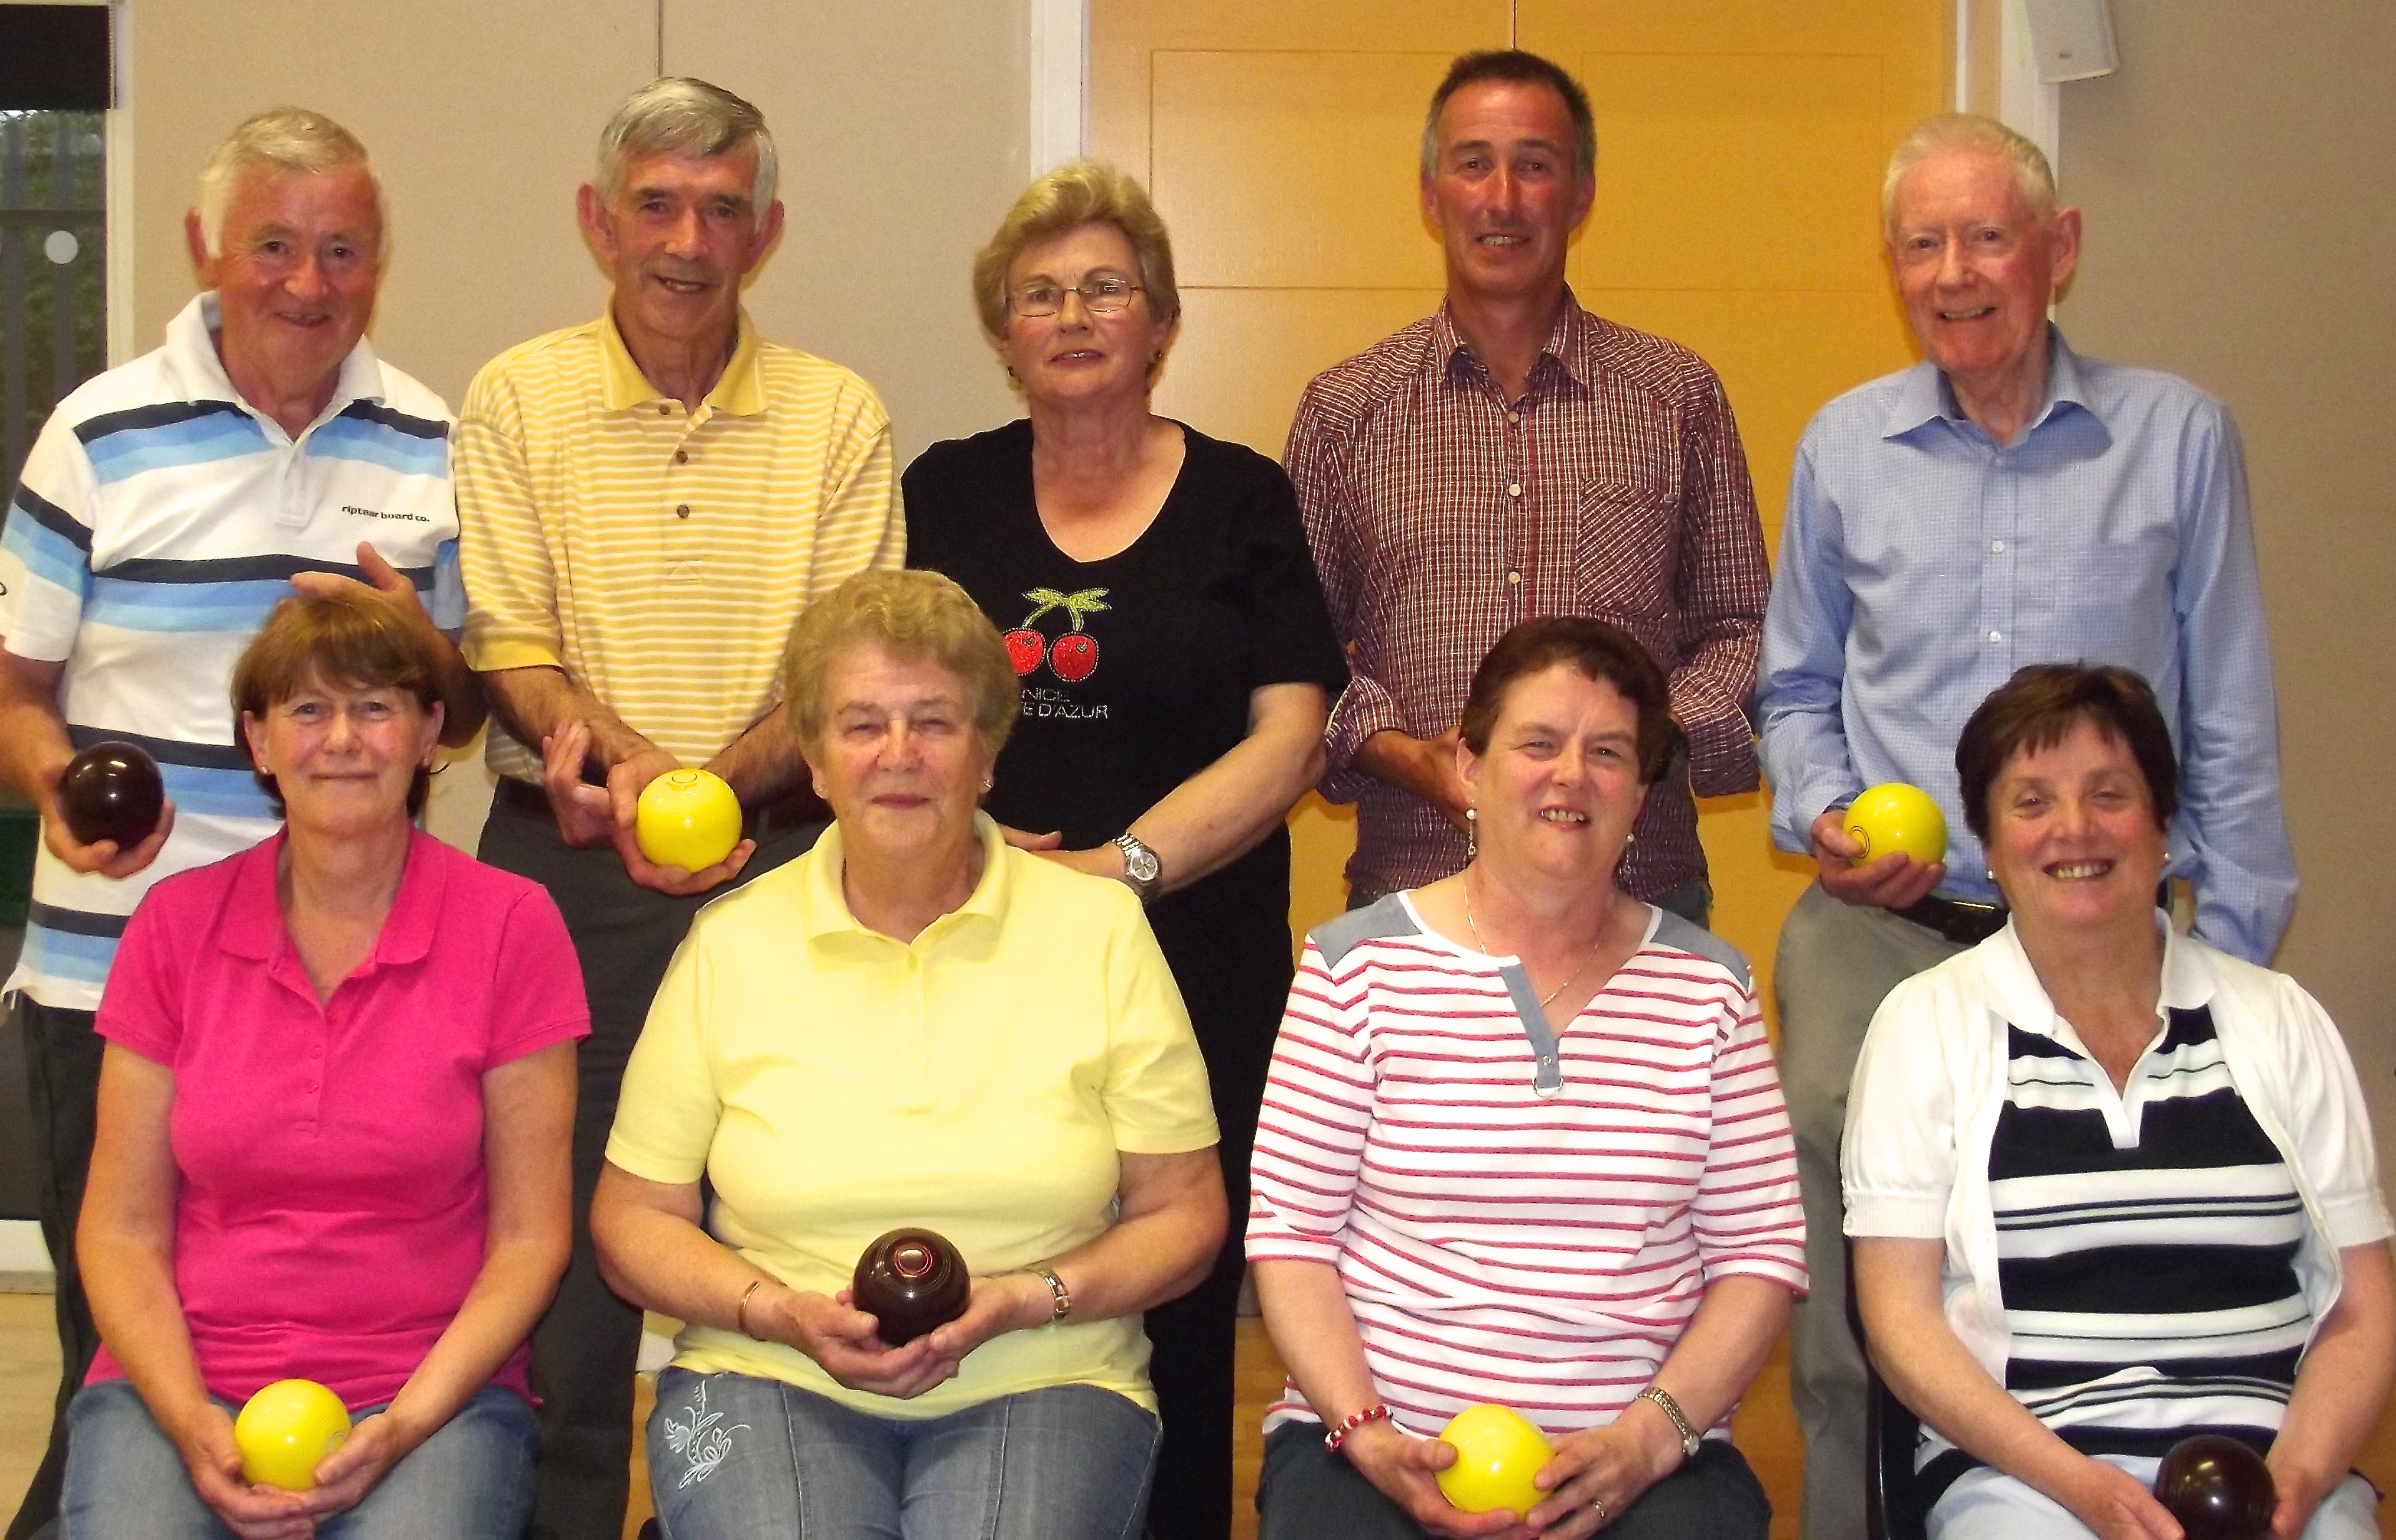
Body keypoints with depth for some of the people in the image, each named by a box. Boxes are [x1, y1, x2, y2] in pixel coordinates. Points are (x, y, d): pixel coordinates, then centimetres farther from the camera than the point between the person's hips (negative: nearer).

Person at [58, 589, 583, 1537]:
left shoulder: (510, 926, 0)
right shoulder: (176, 925, 6)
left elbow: (528, 1238, 1)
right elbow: (120, 1230, 6)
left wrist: (403, 1426, -12)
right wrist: (191, 1424, -10)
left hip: (433, 1394, -1)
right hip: (186, 1389, 2)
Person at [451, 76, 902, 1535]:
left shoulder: (837, 413, 5)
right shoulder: (519, 399, 5)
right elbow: (509, 643, -2)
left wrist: (712, 785, -18)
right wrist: (617, 760, -21)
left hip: (783, 860, 0)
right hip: (571, 867, 0)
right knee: (566, 1225, 3)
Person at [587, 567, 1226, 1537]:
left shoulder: (1100, 930, 4)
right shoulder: (731, 944, 5)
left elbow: (1182, 1217, 6)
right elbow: (633, 1219, 8)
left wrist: (1023, 1302, -11)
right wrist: (783, 1313, -9)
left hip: (1040, 1382, 0)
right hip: (771, 1382, 0)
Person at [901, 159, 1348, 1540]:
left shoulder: (1245, 504, 6)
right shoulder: (945, 496, 12)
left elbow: (1289, 741, -2)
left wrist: (1119, 867, -14)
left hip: (1194, 971, -1)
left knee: (1173, 1310, -1)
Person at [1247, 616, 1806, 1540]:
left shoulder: (1707, 987, 9)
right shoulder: (1357, 965, 3)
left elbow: (1762, 1251, 5)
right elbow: (1289, 1232, 1)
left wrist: (1648, 1438, -9)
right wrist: (1365, 1432, -12)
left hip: (1651, 1456, 1)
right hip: (1379, 1440, -1)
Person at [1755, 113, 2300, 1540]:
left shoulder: (2178, 436, 3)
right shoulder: (1845, 445, 8)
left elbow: (2231, 726, 5)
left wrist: (2233, 961, 2)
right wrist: (1821, 816, -1)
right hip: (1876, 934, 1)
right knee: (1848, 1326, -10)